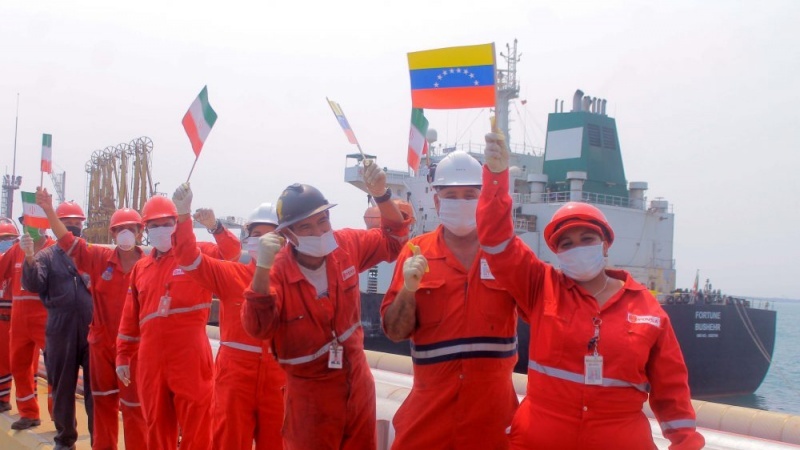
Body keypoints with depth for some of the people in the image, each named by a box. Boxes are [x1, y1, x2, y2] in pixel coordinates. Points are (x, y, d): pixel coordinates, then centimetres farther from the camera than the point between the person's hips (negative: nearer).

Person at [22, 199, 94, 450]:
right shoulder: (48, 256, 6)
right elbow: (33, 285, -10)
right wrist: (29, 259, -26)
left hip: (92, 328, 0)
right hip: (60, 329, 0)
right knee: (62, 386, 10)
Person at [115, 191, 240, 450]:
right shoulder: (140, 267, 14)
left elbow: (231, 253, -16)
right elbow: (130, 317, 16)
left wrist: (216, 227, -32)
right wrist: (123, 355, 15)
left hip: (190, 356, -4)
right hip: (150, 359, 4)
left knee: (196, 424, 1)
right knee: (157, 426, 15)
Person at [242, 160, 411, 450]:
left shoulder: (347, 245, -6)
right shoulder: (278, 270, -20)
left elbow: (394, 240, 8)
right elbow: (257, 328, -31)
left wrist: (381, 196, -9)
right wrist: (262, 269, -44)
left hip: (358, 382, 5)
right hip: (310, 392, -5)